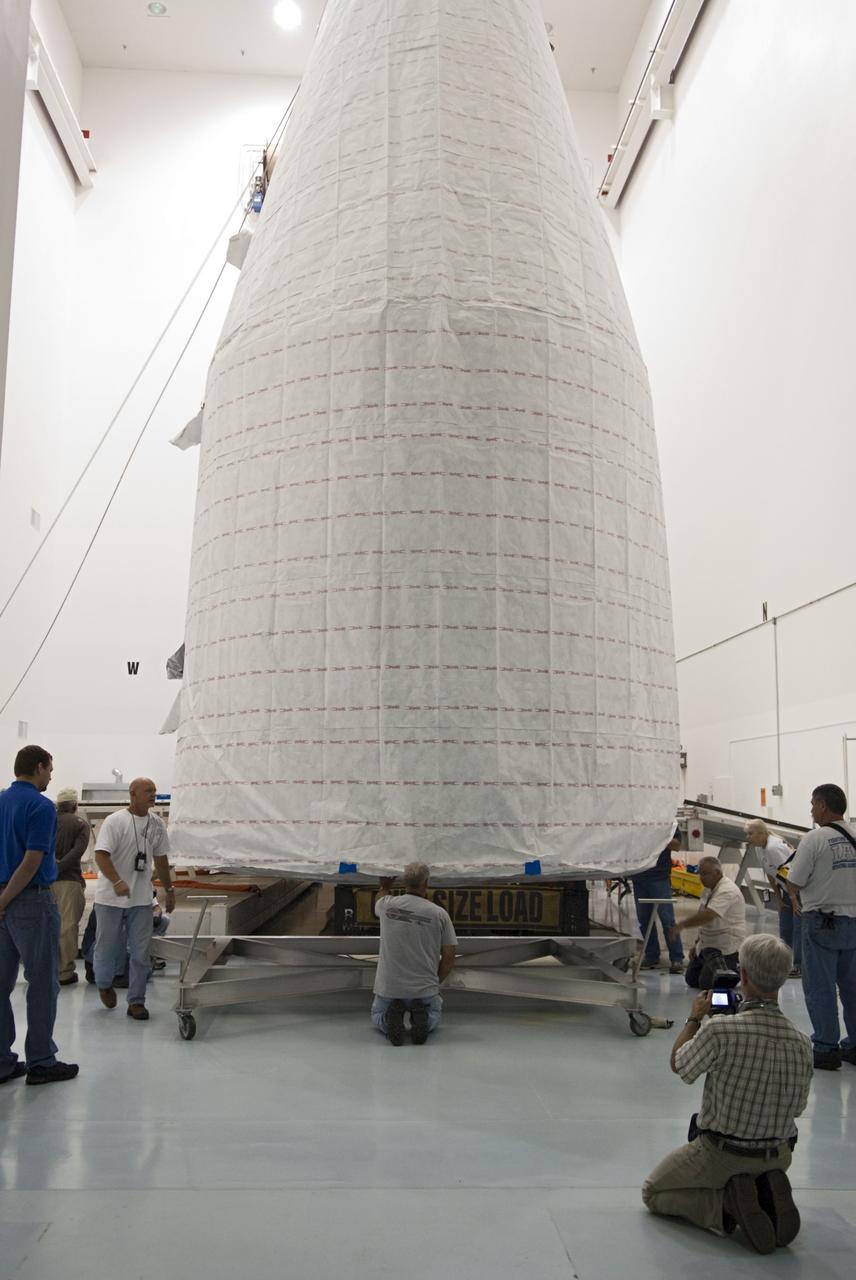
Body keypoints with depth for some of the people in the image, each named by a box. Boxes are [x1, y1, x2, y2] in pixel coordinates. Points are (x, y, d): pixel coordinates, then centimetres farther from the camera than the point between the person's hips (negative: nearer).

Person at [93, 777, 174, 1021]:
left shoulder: (156, 824, 6)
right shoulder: (115, 821, -11)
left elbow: (161, 859, 16)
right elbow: (101, 855, -18)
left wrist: (169, 890, 19)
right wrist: (117, 882, -32)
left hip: (141, 900, 4)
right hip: (111, 899, -4)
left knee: (140, 953, 3)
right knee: (108, 948, 9)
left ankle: (136, 1002, 12)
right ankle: (104, 984, 38)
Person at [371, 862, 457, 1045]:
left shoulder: (388, 905, -4)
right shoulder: (440, 914, -8)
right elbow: (449, 958, -3)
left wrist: (385, 887, 46)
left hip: (388, 987, 1)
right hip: (424, 989, 0)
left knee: (378, 1015, 30)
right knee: (434, 1014, 31)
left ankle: (391, 1017, -6)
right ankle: (423, 1018, -4)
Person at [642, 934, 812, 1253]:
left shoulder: (720, 1031, -29)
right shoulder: (801, 1043, -14)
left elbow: (678, 1065, -8)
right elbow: (797, 1107, 4)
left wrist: (694, 1018, 7)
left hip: (719, 1154, -5)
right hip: (777, 1157, 5)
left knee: (653, 1192, 18)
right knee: (762, 1175, 40)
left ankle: (724, 1205, -5)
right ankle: (768, 1194, 6)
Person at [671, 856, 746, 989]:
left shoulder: (727, 891, -22)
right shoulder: (708, 889, 10)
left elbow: (707, 915, -34)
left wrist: (682, 925, -30)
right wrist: (697, 943, 14)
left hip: (725, 946, -10)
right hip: (707, 943, 10)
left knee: (706, 983, -15)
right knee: (691, 980, 11)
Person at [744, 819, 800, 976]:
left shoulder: (774, 847, -28)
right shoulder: (759, 849, 0)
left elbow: (790, 875, -25)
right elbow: (770, 874, 10)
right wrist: (778, 898, 11)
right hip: (787, 890, 9)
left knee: (798, 926, -9)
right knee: (785, 928, 11)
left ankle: (799, 965, -5)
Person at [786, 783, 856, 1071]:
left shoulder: (814, 839, -15)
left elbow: (794, 883, -13)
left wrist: (794, 896, 8)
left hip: (822, 922, -6)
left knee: (820, 987, 4)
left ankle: (826, 1048, 8)